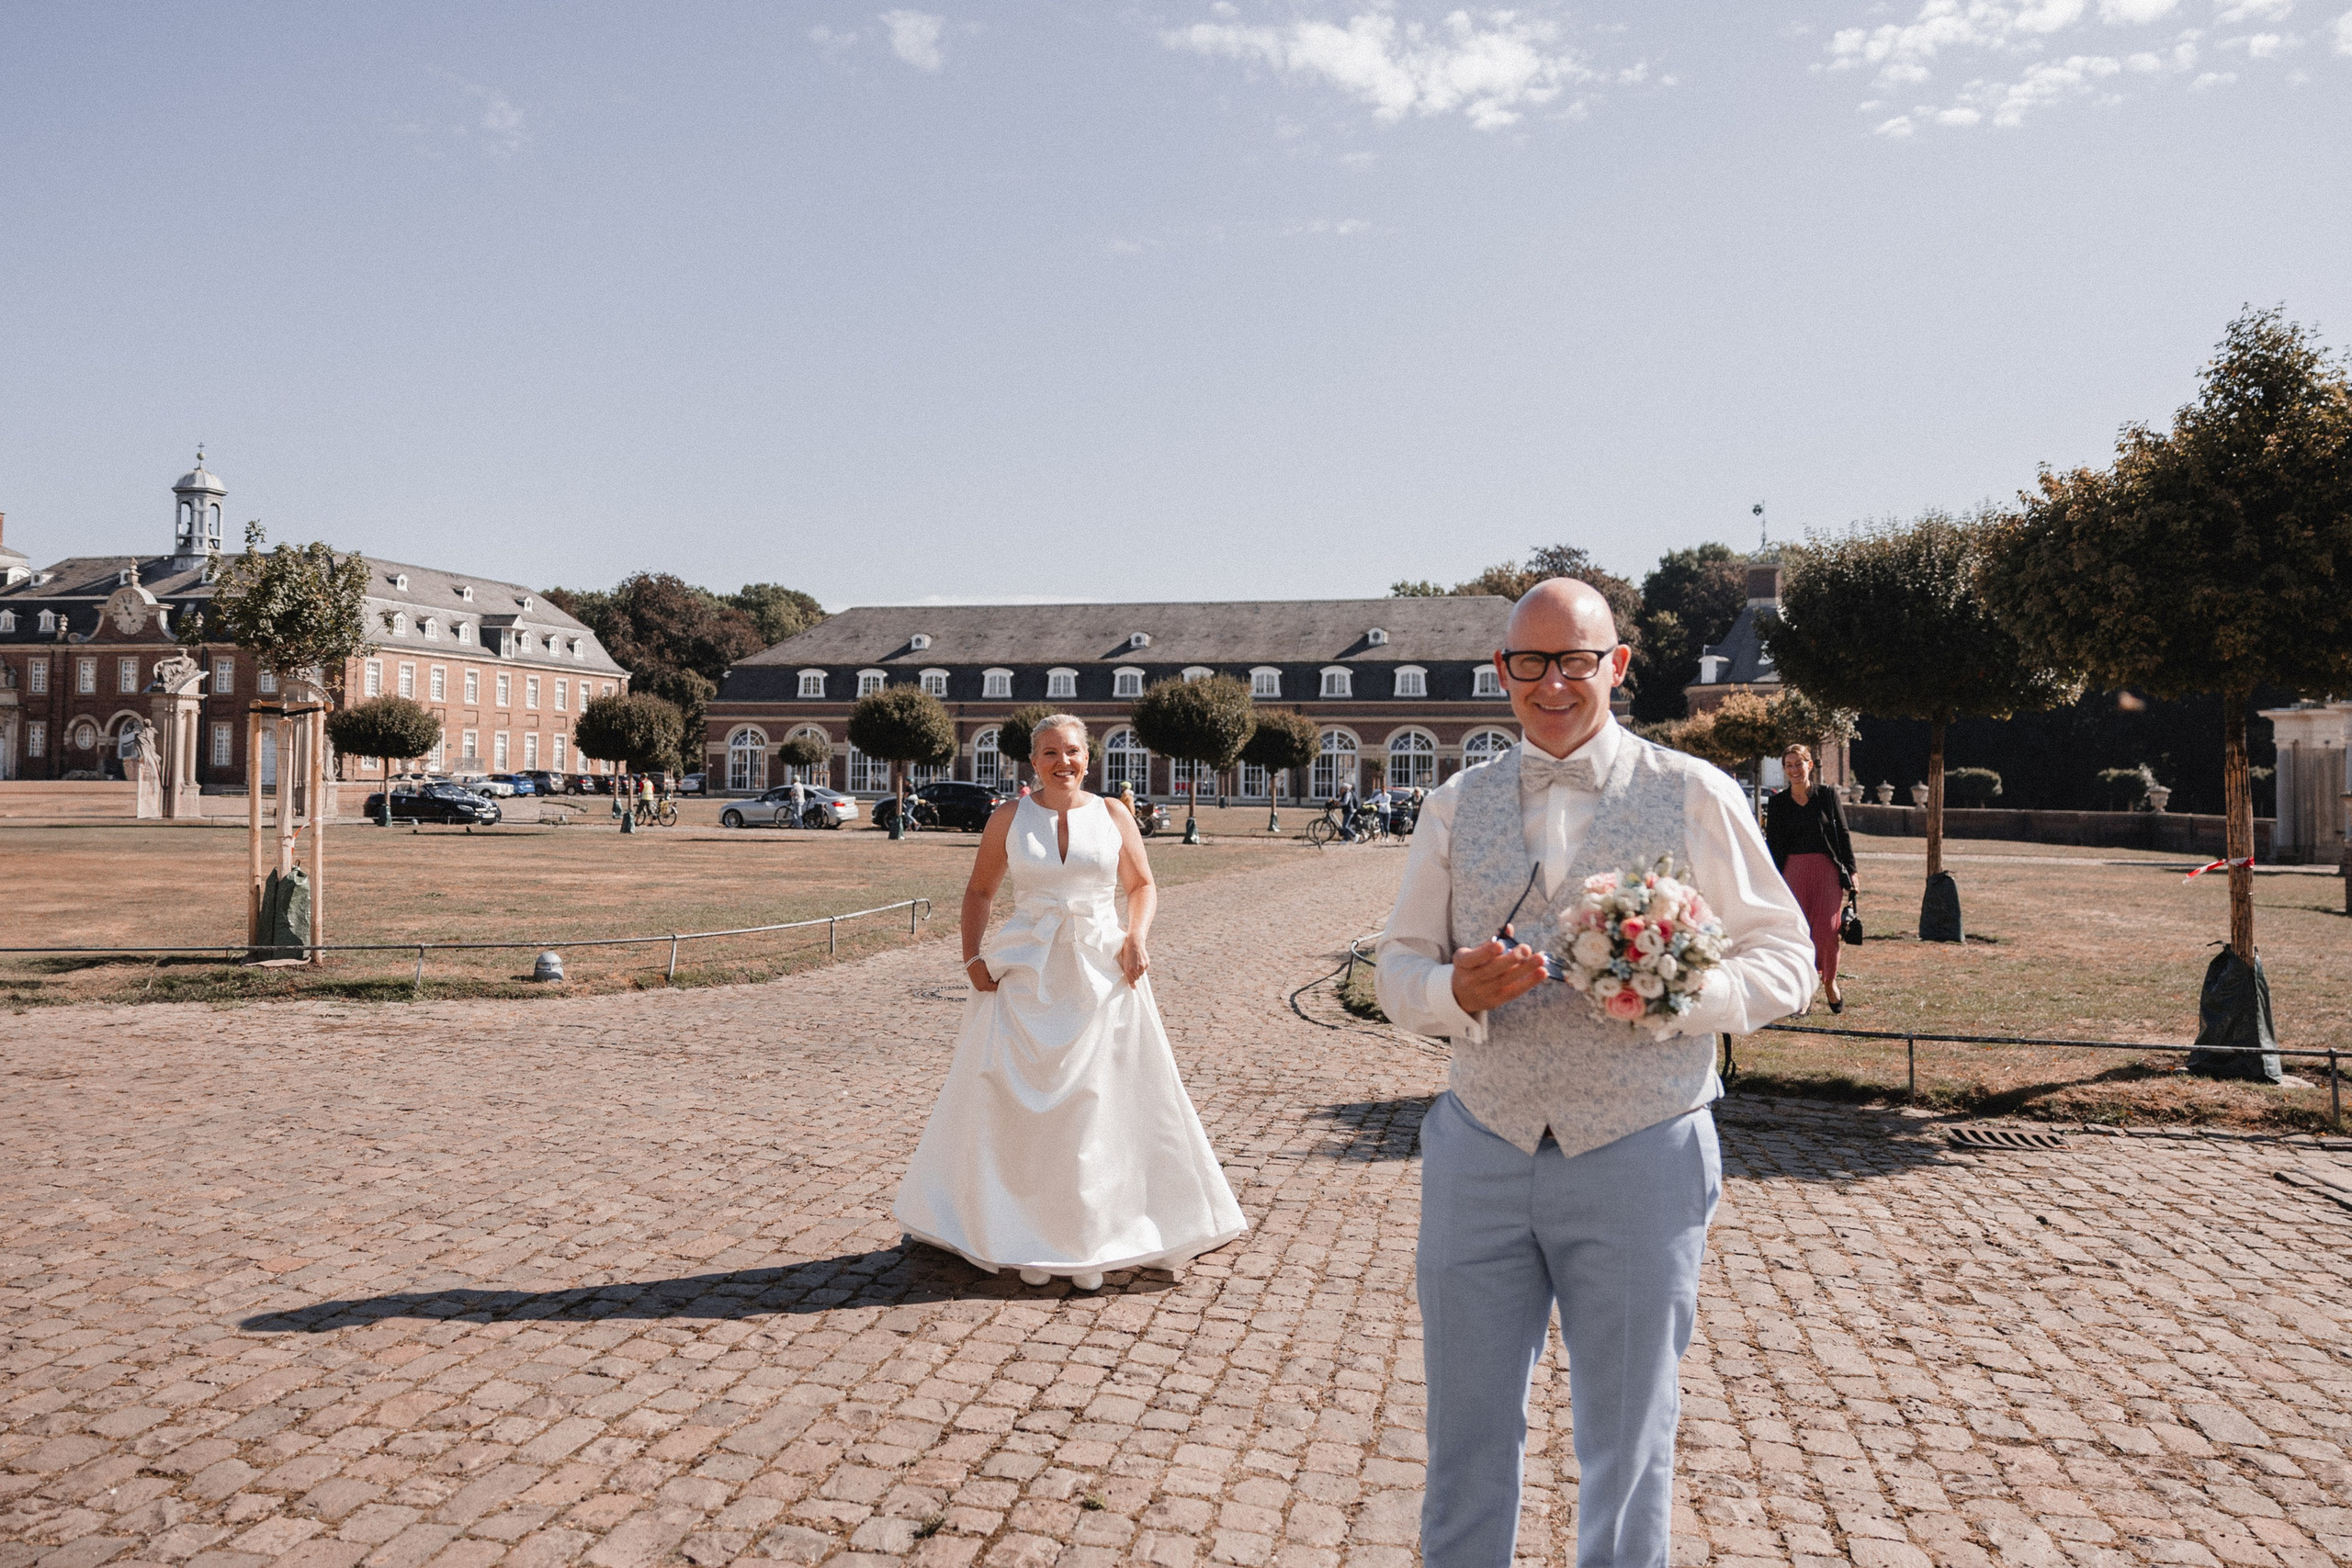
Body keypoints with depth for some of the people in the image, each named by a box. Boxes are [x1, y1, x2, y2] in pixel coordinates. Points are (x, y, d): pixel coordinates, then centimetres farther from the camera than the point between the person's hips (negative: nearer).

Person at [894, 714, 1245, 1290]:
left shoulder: (1113, 816, 3)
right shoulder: (1007, 818, 3)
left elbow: (1142, 885, 10)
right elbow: (980, 891, 10)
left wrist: (1138, 935, -7)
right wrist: (973, 956, -1)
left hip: (1102, 973, 0)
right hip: (1024, 974, 0)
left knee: (1099, 1107, 2)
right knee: (1020, 1105, 0)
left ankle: (1092, 1242, 14)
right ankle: (1028, 1239, 12)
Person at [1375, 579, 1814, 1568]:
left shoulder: (1695, 796, 0)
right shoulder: (1456, 807, 7)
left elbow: (1785, 957, 2)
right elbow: (1396, 967, 9)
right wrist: (1458, 989, -14)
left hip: (1638, 1156, -2)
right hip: (1478, 1153, 2)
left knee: (1627, 1446, 14)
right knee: (1465, 1437, 13)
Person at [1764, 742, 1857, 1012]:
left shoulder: (1828, 795, 4)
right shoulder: (1778, 802, 6)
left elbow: (1843, 835, 6)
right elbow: (1772, 844, 7)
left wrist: (1850, 871, 2)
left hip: (1827, 869, -1)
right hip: (1793, 872, 1)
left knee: (1828, 930, -6)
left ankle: (1829, 982, 17)